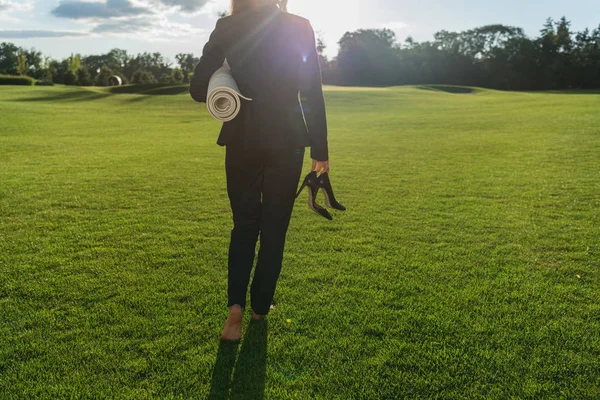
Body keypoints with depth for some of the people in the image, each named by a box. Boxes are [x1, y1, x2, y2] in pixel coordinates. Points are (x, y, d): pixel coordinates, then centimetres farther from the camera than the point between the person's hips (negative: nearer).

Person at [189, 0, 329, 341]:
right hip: (287, 139, -1)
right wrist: (321, 150, 1)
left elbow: (199, 88, -3)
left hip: (242, 139, 1)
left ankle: (236, 306, 1)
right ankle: (261, 306, 23)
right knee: (274, 226, 12)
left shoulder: (227, 28, 0)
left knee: (244, 225, 14)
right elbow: (313, 92, -4)